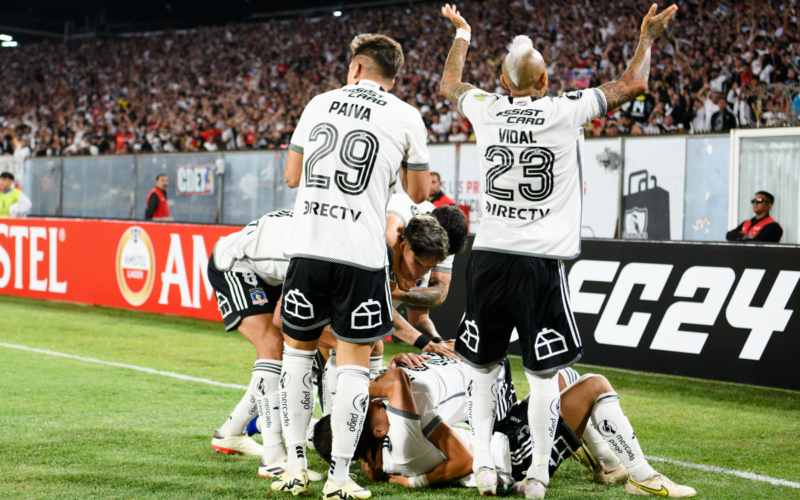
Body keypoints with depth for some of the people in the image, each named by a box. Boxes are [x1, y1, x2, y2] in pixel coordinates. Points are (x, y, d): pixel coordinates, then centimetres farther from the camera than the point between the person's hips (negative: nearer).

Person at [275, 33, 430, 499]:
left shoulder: (319, 103, 11)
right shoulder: (405, 117, 2)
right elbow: (419, 191, 10)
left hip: (307, 247, 2)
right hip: (361, 253, -2)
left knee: (298, 349, 17)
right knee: (354, 361, 5)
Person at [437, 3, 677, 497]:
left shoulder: (486, 109, 3)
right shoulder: (567, 111, -6)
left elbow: (449, 83, 26)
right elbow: (632, 85, 4)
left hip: (489, 256, 4)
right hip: (540, 262, -3)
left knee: (483, 369, 13)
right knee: (544, 374, 2)